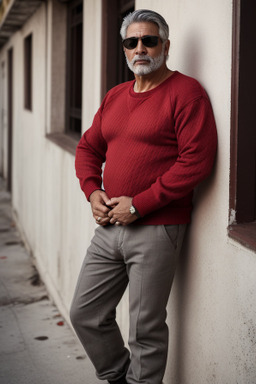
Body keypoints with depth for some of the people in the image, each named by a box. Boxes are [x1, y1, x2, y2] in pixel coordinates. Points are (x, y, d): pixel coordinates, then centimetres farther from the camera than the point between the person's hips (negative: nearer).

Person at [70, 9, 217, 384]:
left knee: (145, 330, 2)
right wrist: (92, 191, 1)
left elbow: (197, 160, -17)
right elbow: (88, 147, 22)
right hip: (109, 226, 7)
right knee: (85, 314, 13)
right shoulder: (115, 96, 15)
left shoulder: (185, 92, -8)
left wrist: (138, 205, -17)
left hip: (156, 230, -7)